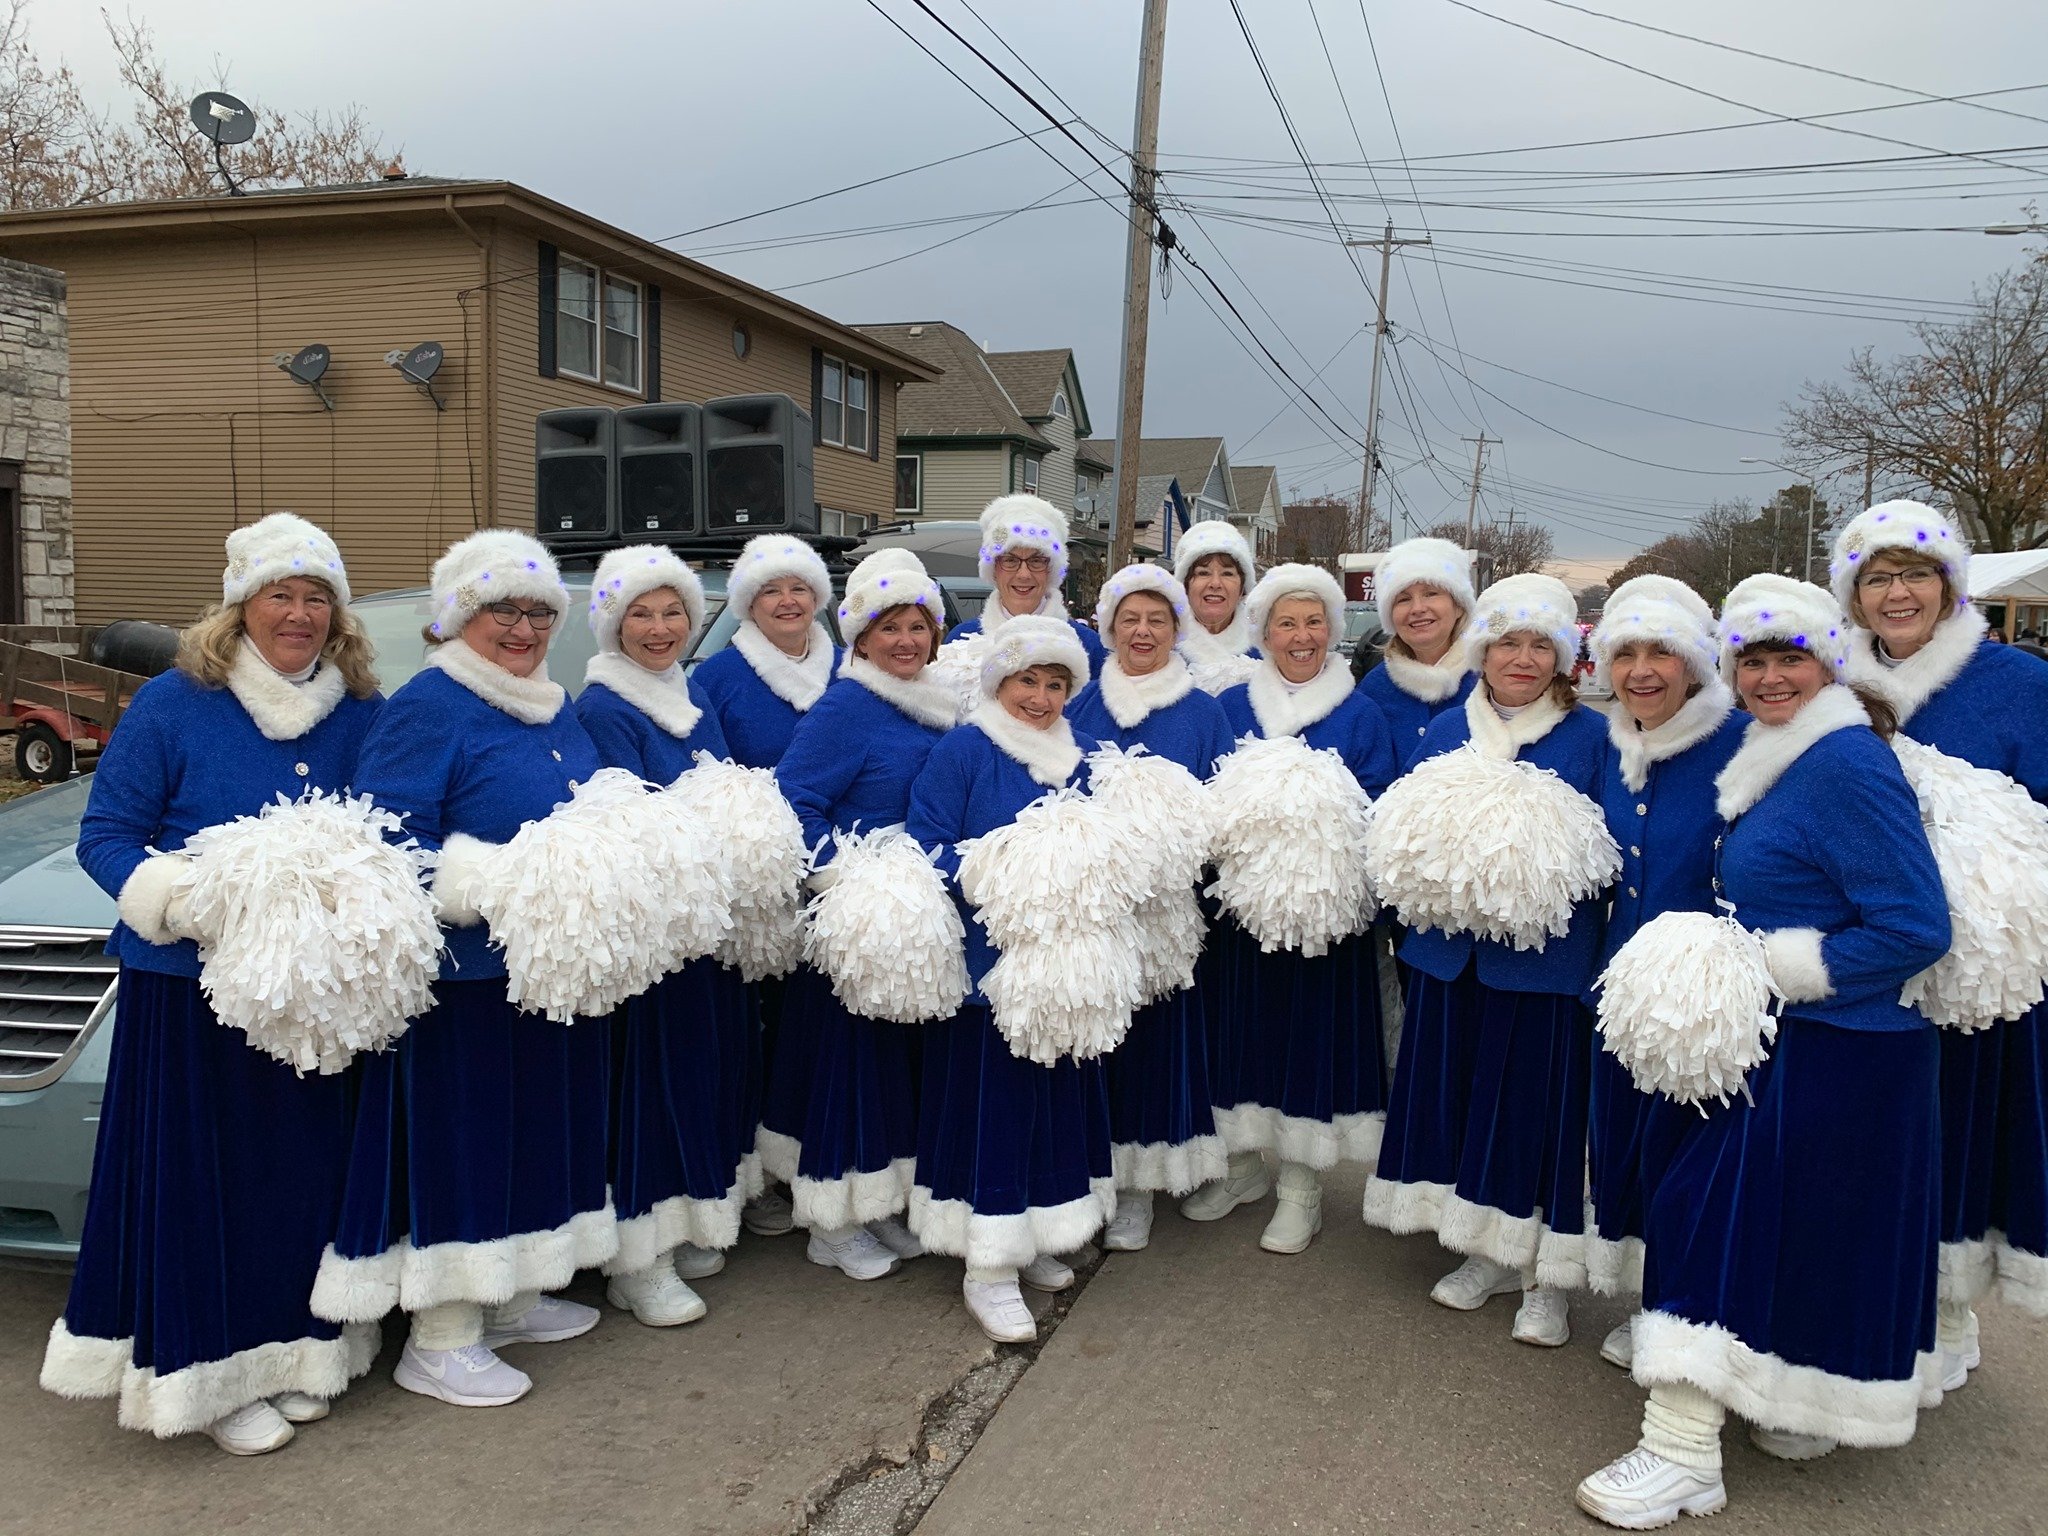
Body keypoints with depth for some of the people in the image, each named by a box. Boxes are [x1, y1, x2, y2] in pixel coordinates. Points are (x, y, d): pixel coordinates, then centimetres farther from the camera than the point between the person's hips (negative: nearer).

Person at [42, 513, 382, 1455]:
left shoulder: (362, 715, 4)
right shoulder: (172, 707, -6)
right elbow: (106, 838, -5)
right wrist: (197, 901, -22)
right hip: (191, 991, -3)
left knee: (303, 1174, 11)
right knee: (201, 1178, 3)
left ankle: (289, 1351, 28)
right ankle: (209, 1373, 18)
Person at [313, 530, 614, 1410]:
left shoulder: (557, 712, 14)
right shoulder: (427, 708, -11)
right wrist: (479, 884, -31)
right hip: (464, 976, -8)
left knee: (531, 1128, 18)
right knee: (457, 1139, 0)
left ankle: (509, 1297, 35)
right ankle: (440, 1339, 15)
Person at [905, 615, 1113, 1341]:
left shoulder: (1084, 759, 11)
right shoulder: (963, 752, -6)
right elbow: (927, 851, -12)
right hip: (988, 962, -6)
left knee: (1059, 1094, 13)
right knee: (993, 1099, -3)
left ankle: (1033, 1240, 30)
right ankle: (988, 1268, 8)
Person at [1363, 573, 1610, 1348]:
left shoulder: (1591, 737, -3)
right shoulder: (1445, 730, 8)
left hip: (1547, 957, -4)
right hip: (1454, 952, 4)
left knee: (1541, 1103, 2)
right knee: (1462, 1095, 11)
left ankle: (1548, 1275, 19)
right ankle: (1489, 1252, 30)